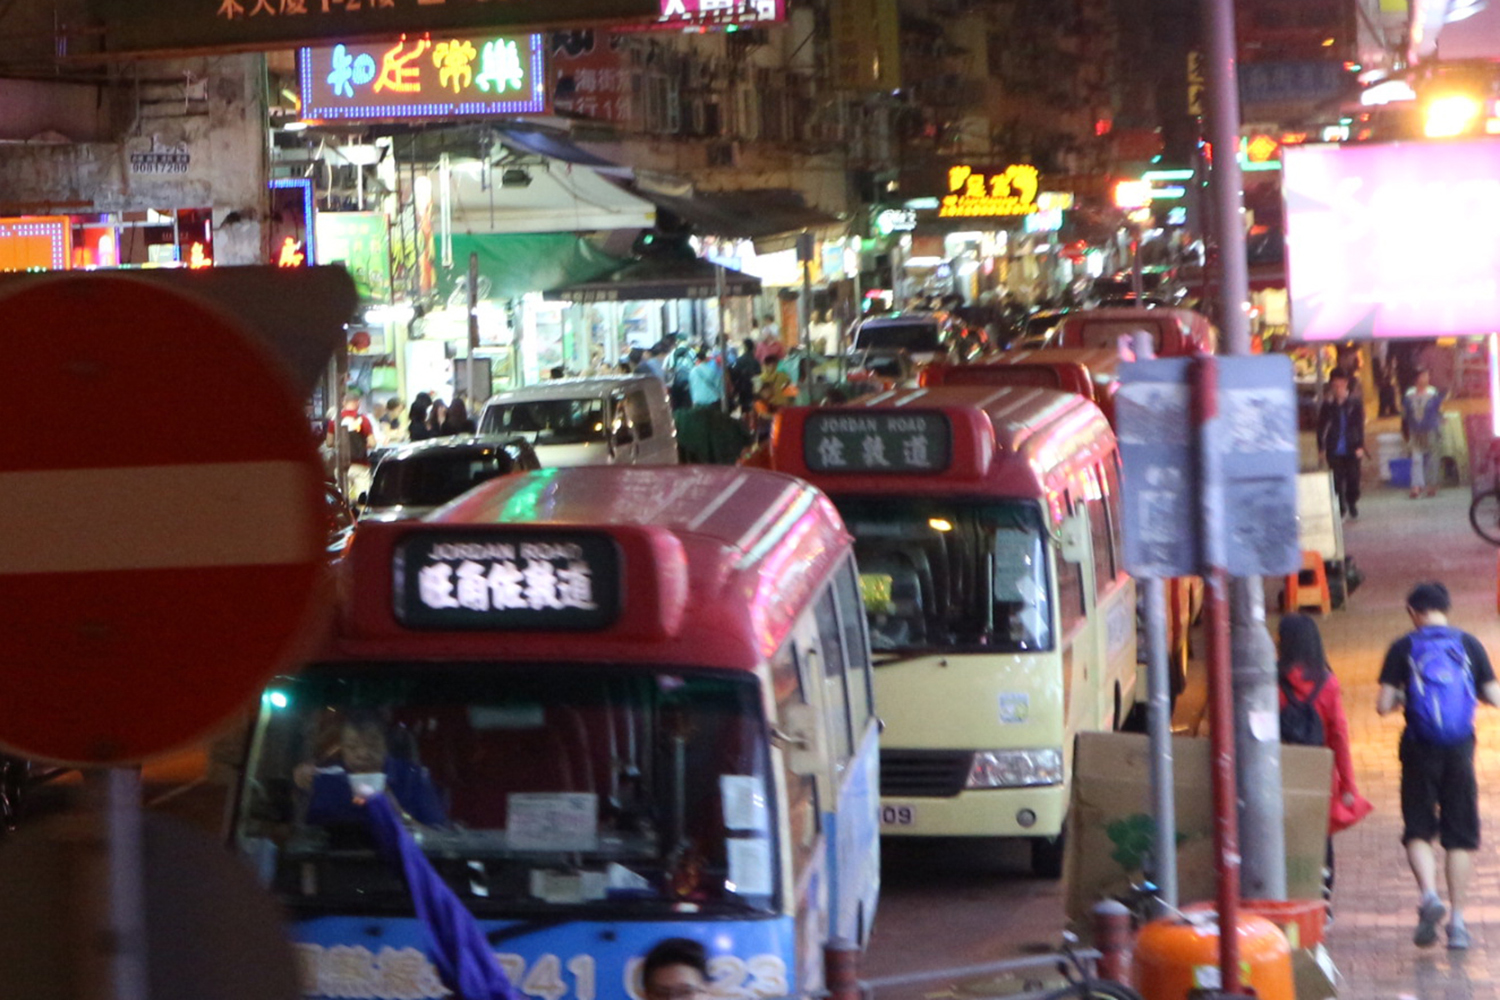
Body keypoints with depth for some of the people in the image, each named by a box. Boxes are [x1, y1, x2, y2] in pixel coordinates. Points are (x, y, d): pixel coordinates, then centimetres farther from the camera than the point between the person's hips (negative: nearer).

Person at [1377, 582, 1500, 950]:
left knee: (1418, 830, 7)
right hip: (1460, 750, 1)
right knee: (1460, 835, 9)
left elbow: (1384, 705, -6)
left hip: (1420, 750, -1)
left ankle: (1429, 894, -19)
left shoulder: (1403, 647, -1)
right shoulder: (1469, 644, 3)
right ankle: (1457, 921, 7)